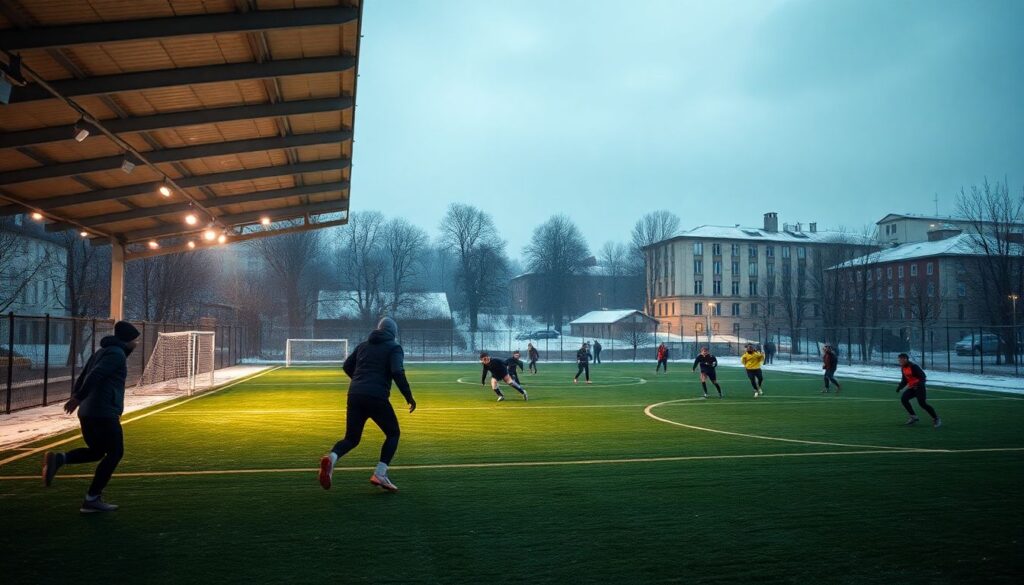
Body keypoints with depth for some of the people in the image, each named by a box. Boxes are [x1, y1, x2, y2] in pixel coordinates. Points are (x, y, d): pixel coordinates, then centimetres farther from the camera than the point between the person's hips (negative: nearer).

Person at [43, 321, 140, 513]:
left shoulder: (101, 352, 21)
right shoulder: (117, 354, -9)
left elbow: (82, 378, 20)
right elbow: (95, 376, -21)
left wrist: (75, 398, 14)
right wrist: (78, 398, -21)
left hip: (87, 412, 9)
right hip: (104, 413, -9)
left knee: (96, 451, 21)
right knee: (114, 453, 3)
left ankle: (58, 459, -3)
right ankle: (92, 500, 3)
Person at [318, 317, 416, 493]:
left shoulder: (363, 345, 20)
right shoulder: (394, 348, 4)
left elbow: (346, 366, 19)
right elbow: (398, 372, -12)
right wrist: (409, 396, -5)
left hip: (354, 396, 5)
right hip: (377, 398, -5)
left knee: (351, 438, 13)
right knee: (393, 433, 14)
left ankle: (332, 457, -19)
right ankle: (380, 473, 0)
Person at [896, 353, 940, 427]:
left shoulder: (913, 366, -19)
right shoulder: (903, 368, 7)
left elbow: (923, 376, -21)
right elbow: (904, 380, 17)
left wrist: (920, 384, -36)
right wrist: (900, 387, 5)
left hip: (919, 387, -8)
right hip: (911, 388, 8)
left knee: (922, 403, -17)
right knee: (903, 399, -7)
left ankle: (936, 419, 0)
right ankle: (914, 416, 4)